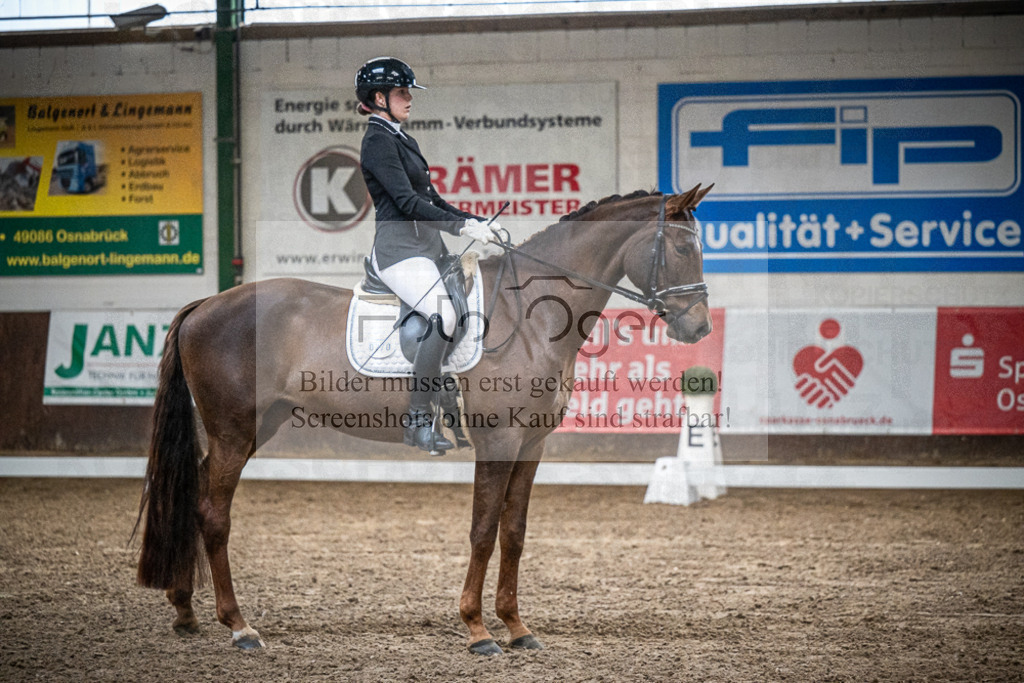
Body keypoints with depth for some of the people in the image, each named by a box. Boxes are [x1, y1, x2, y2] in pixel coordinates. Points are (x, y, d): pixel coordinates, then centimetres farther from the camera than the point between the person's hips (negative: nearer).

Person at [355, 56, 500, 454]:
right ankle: (418, 421, -23)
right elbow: (407, 202, -19)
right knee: (444, 318, -27)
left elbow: (430, 198, 21)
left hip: (428, 244, 10)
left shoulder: (402, 139, 20)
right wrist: (463, 227, -23)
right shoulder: (378, 141, -9)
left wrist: (477, 222, 9)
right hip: (399, 249, -10)